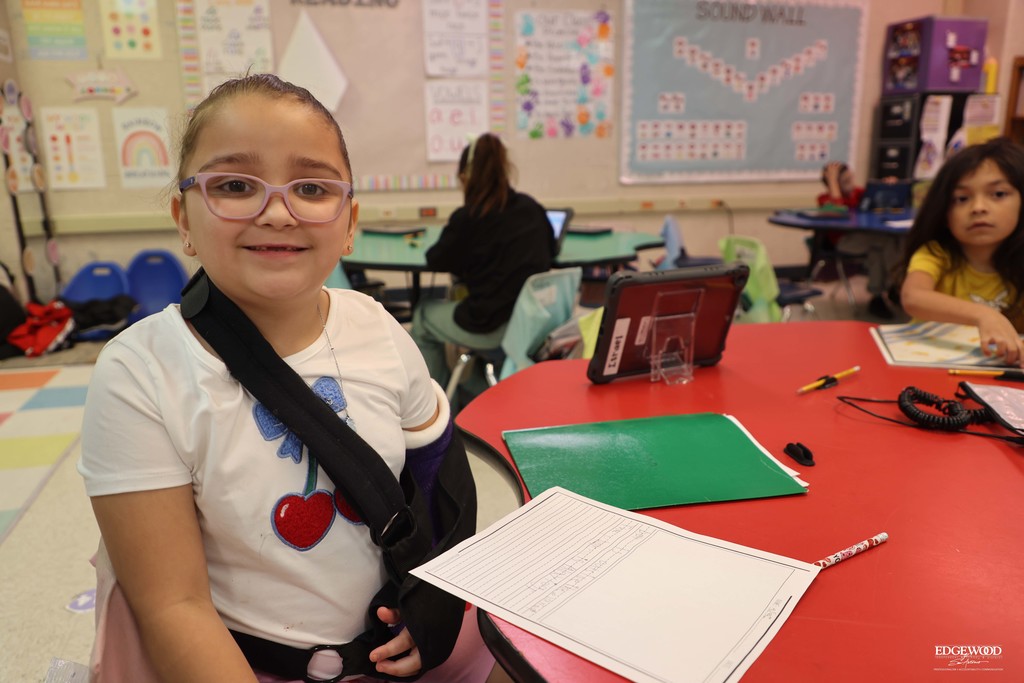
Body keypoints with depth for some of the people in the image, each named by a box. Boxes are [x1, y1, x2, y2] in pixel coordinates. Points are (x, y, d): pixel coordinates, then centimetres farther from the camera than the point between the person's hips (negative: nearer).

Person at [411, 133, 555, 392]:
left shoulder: (467, 217, -12)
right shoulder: (532, 207, 3)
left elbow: (435, 261, -1)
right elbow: (550, 251, 17)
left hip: (490, 327, -6)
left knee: (423, 316, 24)